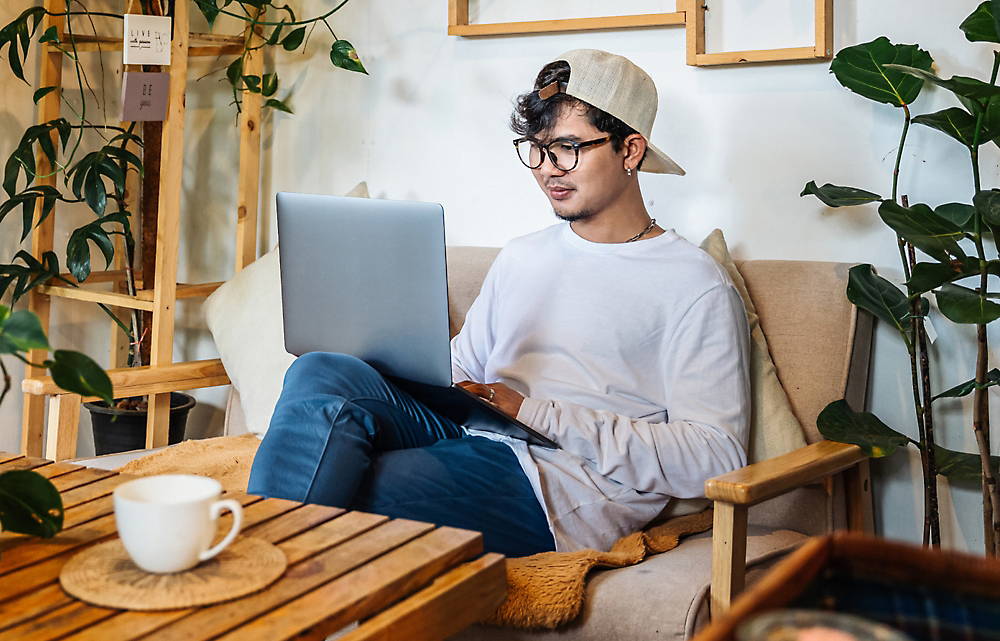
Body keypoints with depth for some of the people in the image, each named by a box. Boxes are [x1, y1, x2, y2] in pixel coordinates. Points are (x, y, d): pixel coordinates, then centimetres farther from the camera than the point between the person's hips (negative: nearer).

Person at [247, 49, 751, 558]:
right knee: (321, 374, -21)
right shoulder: (520, 256, 25)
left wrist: (539, 414, -13)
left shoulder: (693, 287, 0)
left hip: (557, 485, -6)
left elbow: (717, 458, -9)